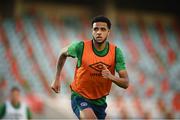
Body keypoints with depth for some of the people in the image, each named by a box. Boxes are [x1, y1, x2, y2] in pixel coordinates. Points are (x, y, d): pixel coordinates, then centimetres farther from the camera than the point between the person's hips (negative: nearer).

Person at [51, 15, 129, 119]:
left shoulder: (116, 52, -11)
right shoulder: (81, 47, -16)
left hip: (100, 101, 4)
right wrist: (57, 79, 10)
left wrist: (111, 77, -33)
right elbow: (63, 53, 8)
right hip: (80, 96, -4)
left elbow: (126, 83, -13)